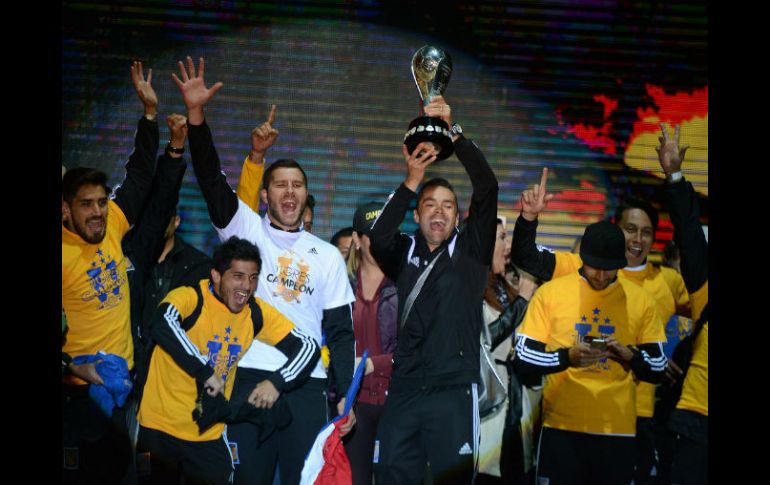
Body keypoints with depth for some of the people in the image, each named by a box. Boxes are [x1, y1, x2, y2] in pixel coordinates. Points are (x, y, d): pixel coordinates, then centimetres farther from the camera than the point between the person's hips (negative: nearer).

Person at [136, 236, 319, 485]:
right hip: (160, 428, -4)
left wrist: (276, 382, -15)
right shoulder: (190, 297, -16)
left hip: (210, 435, 5)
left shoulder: (257, 313, 0)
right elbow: (162, 323, -37)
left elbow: (308, 347, 2)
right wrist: (204, 371, -35)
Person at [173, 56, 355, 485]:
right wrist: (196, 114, -17)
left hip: (308, 385, 2)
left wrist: (345, 396, 2)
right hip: (250, 376, -1)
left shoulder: (328, 255, 13)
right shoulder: (246, 230, 8)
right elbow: (212, 178, -5)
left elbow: (340, 330, 11)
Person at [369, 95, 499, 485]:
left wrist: (453, 132, -11)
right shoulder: (405, 253, 14)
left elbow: (487, 187, -5)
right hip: (404, 389, 2)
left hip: (454, 391, -2)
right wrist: (411, 182, -16)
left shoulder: (470, 249, 7)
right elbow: (378, 239, -9)